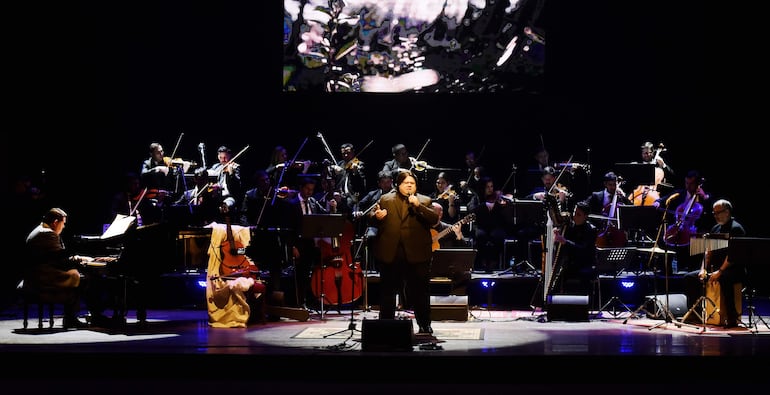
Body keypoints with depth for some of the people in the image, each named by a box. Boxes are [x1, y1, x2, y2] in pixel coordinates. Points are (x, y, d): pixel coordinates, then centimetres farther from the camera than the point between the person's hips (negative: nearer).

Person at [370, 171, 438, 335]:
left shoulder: (424, 201, 9)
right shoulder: (385, 199, 12)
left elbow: (434, 219, -5)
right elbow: (371, 217, 9)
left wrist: (418, 206, -16)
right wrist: (376, 216, -15)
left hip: (416, 254, -1)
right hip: (390, 253, 1)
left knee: (420, 291, 2)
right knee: (387, 290, 7)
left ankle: (424, 324, 12)